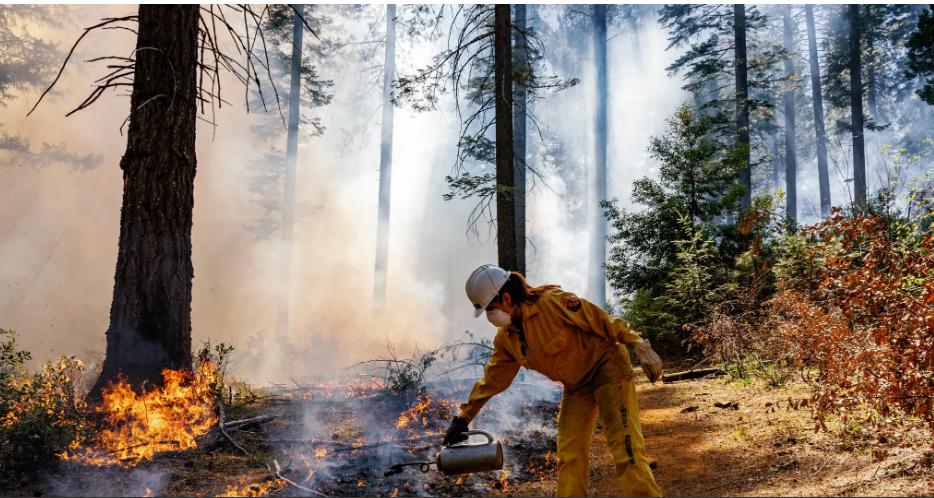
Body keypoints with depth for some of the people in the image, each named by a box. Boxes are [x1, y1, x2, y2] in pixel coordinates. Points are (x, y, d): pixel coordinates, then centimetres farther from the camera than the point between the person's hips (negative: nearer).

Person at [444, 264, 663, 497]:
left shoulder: (553, 302, -23)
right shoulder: (506, 338, 0)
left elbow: (604, 320, -19)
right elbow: (492, 378, 10)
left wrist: (640, 347, -21)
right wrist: (463, 417, 12)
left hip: (607, 368, -7)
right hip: (576, 387, 7)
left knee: (624, 443, -13)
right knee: (569, 453, 4)